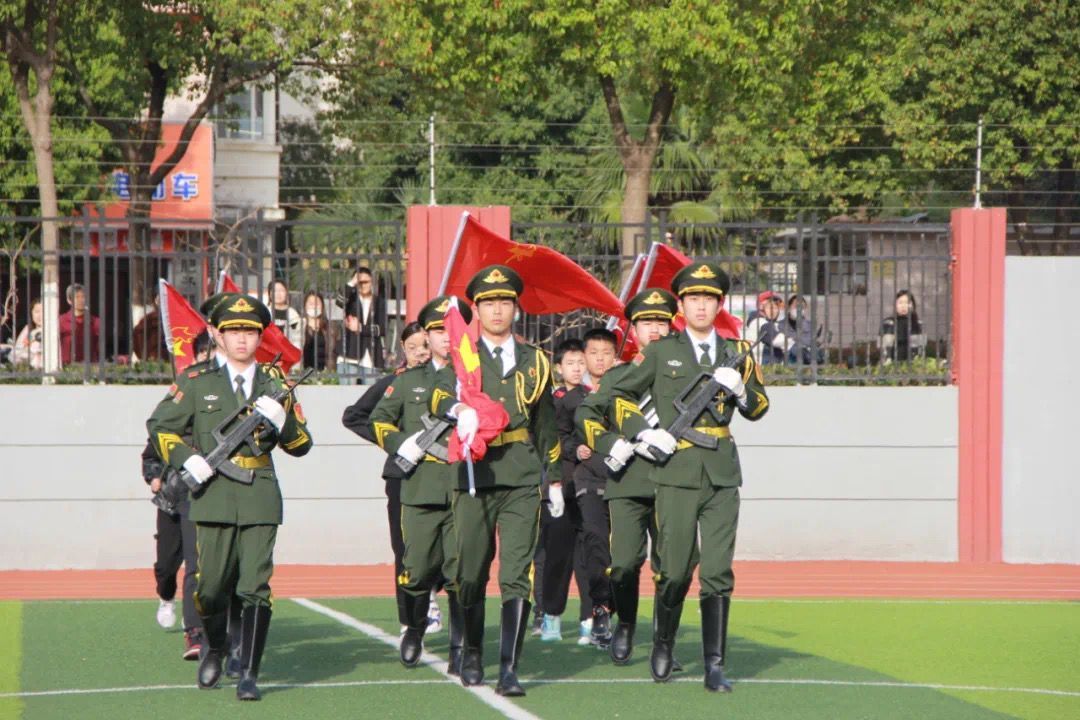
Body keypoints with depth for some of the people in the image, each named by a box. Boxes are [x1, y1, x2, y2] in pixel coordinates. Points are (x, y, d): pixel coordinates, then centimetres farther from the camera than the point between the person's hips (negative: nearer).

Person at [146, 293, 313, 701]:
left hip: (260, 498, 0)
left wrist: (281, 421, -12)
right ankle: (214, 648, 33)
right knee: (210, 587, 2)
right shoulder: (198, 384, 6)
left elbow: (302, 445, 9)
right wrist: (186, 458, -4)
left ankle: (248, 676, -5)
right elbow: (159, 425, 11)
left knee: (255, 587, -8)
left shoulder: (275, 385, 9)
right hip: (214, 496, 0)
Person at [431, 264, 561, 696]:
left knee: (517, 575, -9)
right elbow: (440, 398, -13)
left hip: (522, 481, 1)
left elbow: (546, 423, 21)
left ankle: (509, 669, -12)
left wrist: (555, 479, 20)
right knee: (471, 574, 7)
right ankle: (472, 655, 28)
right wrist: (458, 410, -35)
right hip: (475, 478, -1)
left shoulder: (534, 361, 14)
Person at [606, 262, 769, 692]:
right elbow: (620, 394, 13)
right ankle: (662, 646, 25)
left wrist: (740, 389, -7)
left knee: (718, 572, -3)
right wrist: (642, 433, -1)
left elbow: (758, 409, 14)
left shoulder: (735, 353, 12)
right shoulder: (661, 352, 6)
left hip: (722, 476, 2)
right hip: (676, 474, -2)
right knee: (676, 570, 0)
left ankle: (715, 667, 0)